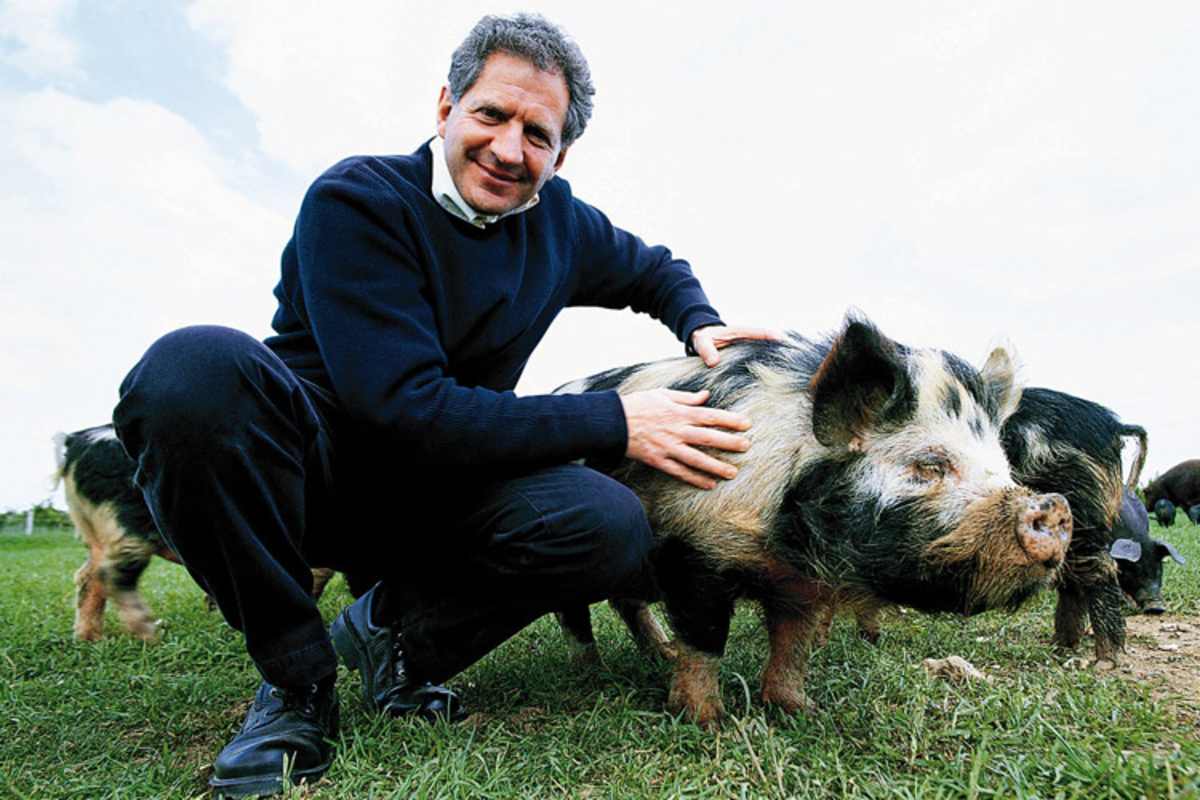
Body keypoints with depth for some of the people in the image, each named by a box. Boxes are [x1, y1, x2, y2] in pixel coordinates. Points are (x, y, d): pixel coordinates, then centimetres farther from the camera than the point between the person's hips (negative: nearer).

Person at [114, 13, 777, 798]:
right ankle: (296, 676, -13)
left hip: (439, 495, 4)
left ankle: (394, 625, 1)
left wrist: (700, 324, -1)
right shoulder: (357, 199, -16)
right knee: (197, 365, -34)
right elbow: (406, 408, -25)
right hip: (315, 474, -3)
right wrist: (616, 422, -25)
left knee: (613, 527, -24)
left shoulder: (559, 221, 1)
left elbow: (655, 267, 22)